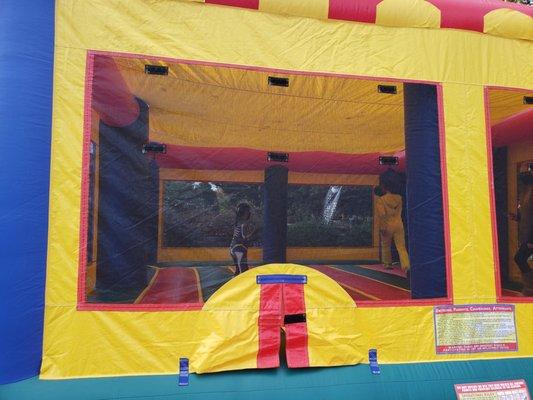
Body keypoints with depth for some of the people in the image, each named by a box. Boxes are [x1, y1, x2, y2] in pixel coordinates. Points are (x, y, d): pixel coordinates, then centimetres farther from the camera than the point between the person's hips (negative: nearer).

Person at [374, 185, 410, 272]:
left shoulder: (380, 200, -11)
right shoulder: (398, 198, 2)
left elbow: (381, 215, -17)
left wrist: (381, 227, -14)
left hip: (387, 226, -2)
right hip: (398, 225, 3)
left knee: (385, 246, 18)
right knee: (402, 247, 1)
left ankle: (388, 264, 27)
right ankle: (406, 266, -11)